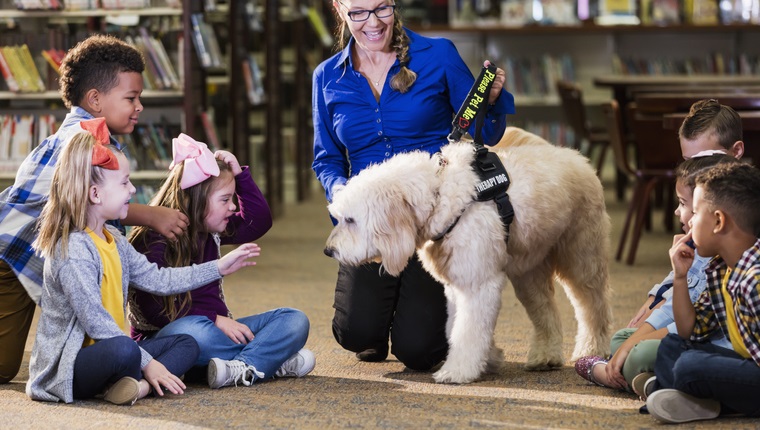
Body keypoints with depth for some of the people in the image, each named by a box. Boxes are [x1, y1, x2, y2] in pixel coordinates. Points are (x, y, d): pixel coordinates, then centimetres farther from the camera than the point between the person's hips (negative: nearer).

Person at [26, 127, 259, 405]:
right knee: (122, 350, -40)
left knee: (186, 343, 8)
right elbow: (95, 321, -23)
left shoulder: (114, 240, 13)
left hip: (110, 352, 11)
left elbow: (157, 280, 17)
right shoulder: (73, 249, -19)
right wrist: (147, 363, -20)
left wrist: (219, 267, 17)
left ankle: (140, 385, -18)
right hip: (65, 368, -11)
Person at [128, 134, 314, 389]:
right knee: (193, 332, -43)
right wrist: (215, 320, -23)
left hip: (213, 327, 8)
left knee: (295, 320, -7)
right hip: (162, 335, -7)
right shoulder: (153, 239, -12)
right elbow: (152, 308, -18)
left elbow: (259, 221, 20)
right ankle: (273, 360, -24)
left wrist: (239, 175, 8)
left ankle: (242, 370, -32)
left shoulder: (212, 232, 11)